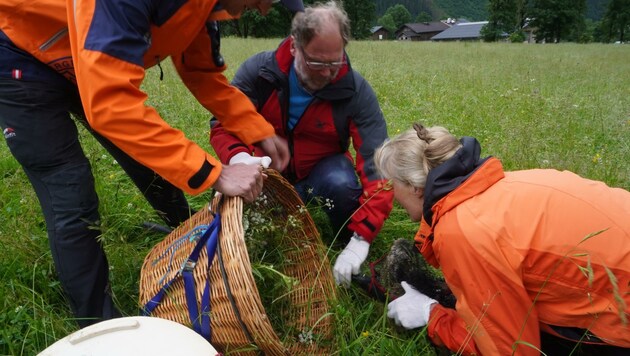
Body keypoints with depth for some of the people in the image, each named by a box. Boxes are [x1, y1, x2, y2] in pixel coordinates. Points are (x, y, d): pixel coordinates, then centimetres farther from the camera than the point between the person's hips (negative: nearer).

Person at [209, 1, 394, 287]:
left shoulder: (357, 91, -24)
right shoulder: (258, 70, -19)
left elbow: (378, 165, -27)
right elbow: (223, 124, -13)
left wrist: (361, 240, -37)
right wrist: (239, 157, -39)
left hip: (322, 167, -2)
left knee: (342, 185, -36)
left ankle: (349, 242, -3)